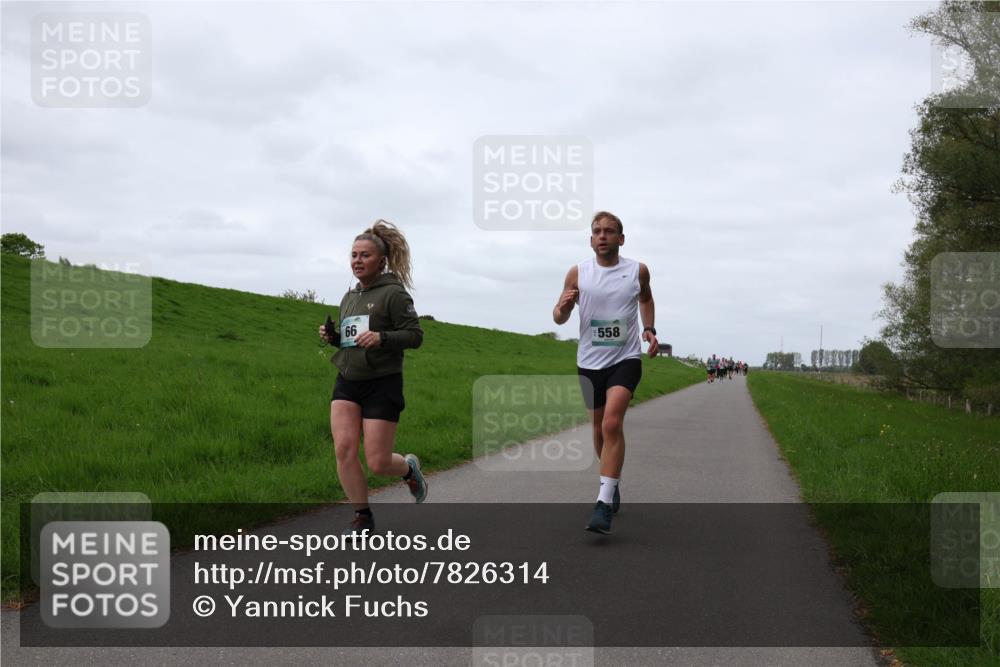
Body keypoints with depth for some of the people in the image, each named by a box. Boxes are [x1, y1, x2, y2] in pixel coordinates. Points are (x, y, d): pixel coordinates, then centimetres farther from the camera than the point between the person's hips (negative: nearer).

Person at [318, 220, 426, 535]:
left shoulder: (393, 293, -7)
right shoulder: (349, 298, 14)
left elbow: (415, 336, -11)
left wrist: (381, 337, -27)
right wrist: (332, 336, 2)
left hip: (382, 383, -6)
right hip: (347, 382, 6)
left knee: (378, 463, -5)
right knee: (344, 449, -11)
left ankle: (410, 468, 31)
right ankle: (362, 517, 5)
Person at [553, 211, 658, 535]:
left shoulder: (638, 270, 0)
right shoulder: (577, 273, -2)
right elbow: (559, 319, 2)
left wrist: (650, 330, 6)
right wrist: (562, 308, -21)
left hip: (626, 359, -2)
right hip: (590, 362, 2)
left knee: (612, 423, -20)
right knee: (599, 428, 13)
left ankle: (604, 504, -21)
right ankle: (612, 484, 39)